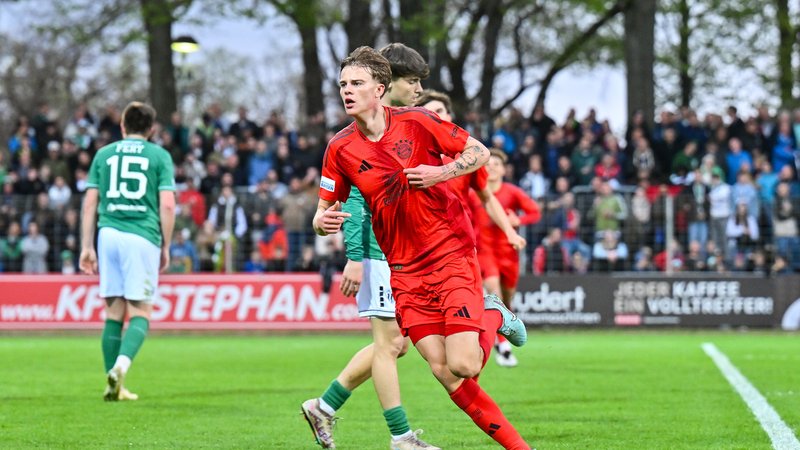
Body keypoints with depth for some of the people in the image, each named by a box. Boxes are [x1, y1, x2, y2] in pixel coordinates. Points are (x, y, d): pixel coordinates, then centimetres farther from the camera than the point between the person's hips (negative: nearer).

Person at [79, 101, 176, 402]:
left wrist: (87, 247, 13)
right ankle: (121, 365, -25)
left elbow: (90, 202, 10)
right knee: (140, 312, 0)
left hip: (108, 234, 3)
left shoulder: (104, 154, 14)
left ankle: (113, 386, 6)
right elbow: (167, 205, -2)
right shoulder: (160, 156, 6)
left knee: (113, 312, 8)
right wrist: (166, 247, 7)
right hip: (143, 236, -3)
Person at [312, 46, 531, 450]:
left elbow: (479, 152, 2)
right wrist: (323, 222, -19)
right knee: (445, 374, -5)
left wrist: (442, 172, -15)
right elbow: (324, 211, 5)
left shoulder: (416, 122, -8)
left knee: (463, 366, -15)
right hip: (403, 270, 3)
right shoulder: (340, 149, -1)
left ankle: (493, 317, 18)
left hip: (452, 253, -3)